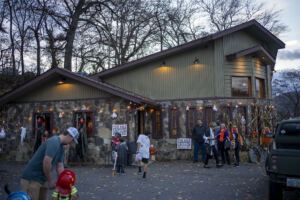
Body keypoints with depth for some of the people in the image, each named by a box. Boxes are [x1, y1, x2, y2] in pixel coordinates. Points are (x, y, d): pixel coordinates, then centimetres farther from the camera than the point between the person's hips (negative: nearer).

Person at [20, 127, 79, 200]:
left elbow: (60, 166, 11)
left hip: (43, 179, 10)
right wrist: (50, 181, -17)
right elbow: (46, 162, -28)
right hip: (31, 178, -10)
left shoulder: (61, 147, 10)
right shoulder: (54, 142, -21)